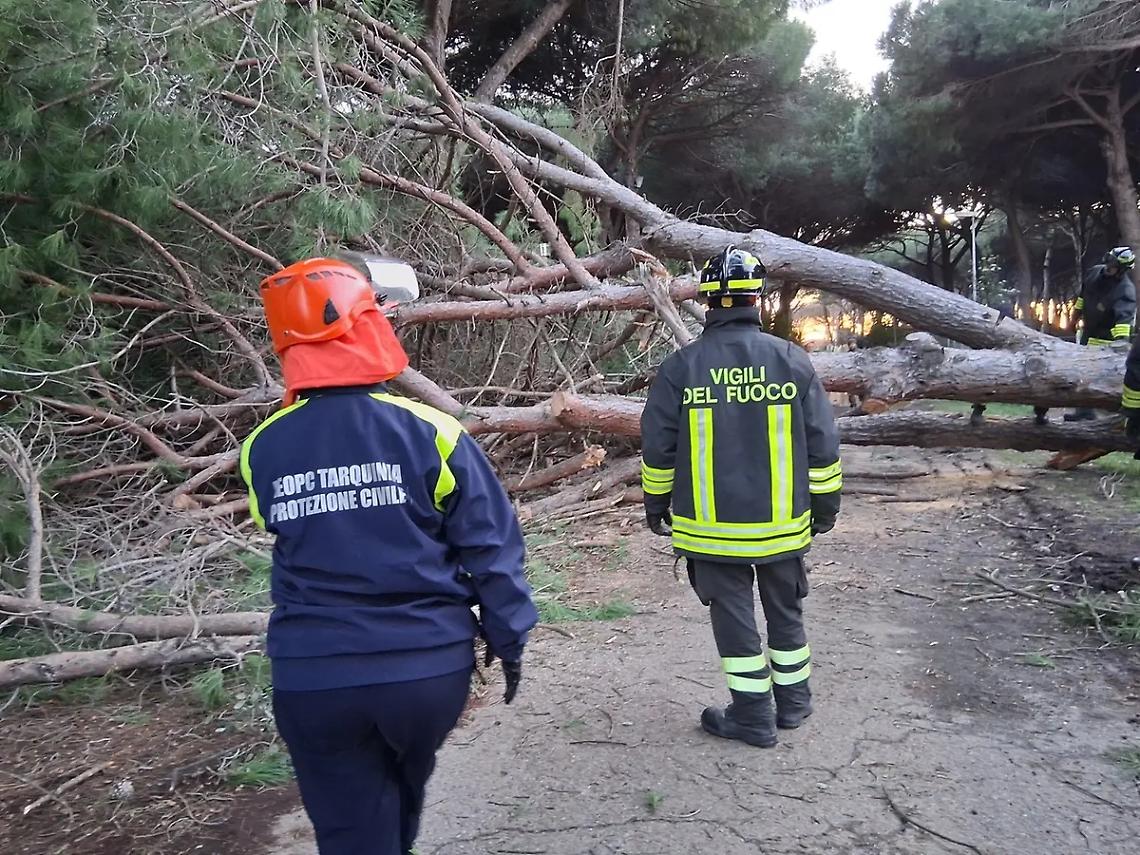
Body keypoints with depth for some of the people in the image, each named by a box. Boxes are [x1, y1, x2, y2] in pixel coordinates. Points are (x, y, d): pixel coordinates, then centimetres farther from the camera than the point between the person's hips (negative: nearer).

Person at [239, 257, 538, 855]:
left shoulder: (262, 448, -5)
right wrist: (508, 637, 4)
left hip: (312, 680, 0)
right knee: (403, 795, 30)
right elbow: (491, 544, -8)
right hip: (428, 667, 0)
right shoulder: (428, 431, -13)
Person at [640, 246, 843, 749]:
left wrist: (656, 505, 11)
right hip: (782, 523, 2)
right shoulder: (791, 359, -4)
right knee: (785, 611, 19)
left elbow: (657, 447, -3)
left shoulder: (681, 365, -8)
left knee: (734, 616, 9)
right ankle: (794, 701, 33)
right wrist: (825, 505, 12)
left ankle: (752, 716, 16)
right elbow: (822, 444, 0)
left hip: (712, 525, -2)